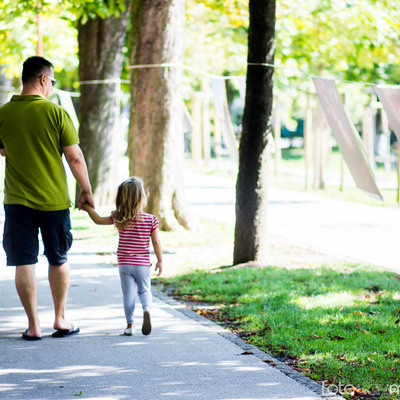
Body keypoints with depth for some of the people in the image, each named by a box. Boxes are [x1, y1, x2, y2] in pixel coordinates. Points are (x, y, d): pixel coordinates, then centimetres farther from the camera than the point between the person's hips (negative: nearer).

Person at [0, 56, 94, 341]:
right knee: (58, 260, 15)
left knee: (24, 263, 5)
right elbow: (75, 158, -8)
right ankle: (61, 320, 23)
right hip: (54, 200, -1)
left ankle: (34, 325, 5)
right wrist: (86, 191, 3)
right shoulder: (57, 113, -10)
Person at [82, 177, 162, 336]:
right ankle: (147, 309, -16)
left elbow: (98, 220, 7)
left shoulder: (119, 218, -5)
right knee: (144, 290, 14)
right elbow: (156, 242, -4)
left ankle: (130, 324, 6)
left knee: (128, 294, 7)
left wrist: (88, 208, 21)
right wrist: (160, 261, 7)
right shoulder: (151, 220, -8)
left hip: (124, 264, 1)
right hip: (143, 264, 0)